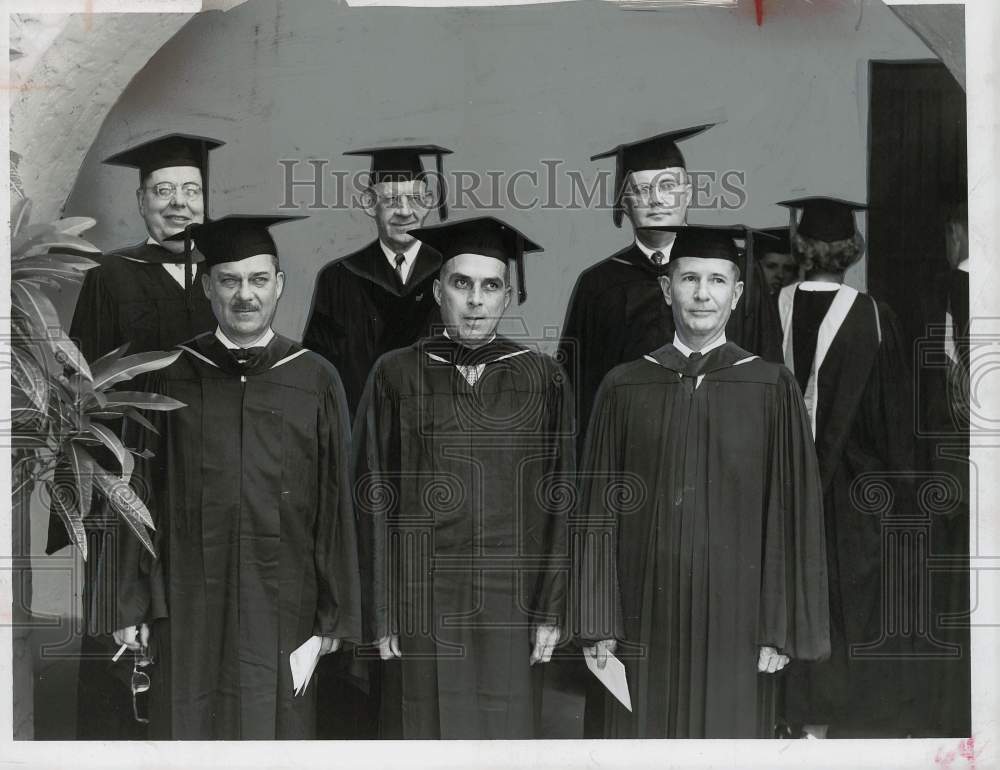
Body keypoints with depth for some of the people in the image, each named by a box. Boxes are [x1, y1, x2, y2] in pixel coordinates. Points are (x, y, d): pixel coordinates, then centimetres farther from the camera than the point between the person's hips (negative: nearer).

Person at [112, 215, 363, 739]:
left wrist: (334, 617, 0)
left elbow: (336, 508, 2)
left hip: (282, 605, 0)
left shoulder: (315, 381, 1)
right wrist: (133, 608, 2)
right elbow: (144, 498, 4)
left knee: (276, 731, 5)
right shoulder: (174, 377, 3)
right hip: (188, 605, 1)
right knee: (187, 728, 5)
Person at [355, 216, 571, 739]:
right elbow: (376, 500, 1)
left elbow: (559, 501, 2)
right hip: (422, 603, 0)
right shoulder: (396, 376, 0)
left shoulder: (542, 379, 2)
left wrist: (552, 610, -2)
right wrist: (382, 613, -4)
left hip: (510, 602, 1)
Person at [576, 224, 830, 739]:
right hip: (646, 616, 1)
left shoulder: (773, 391, 1)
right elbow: (599, 513, 5)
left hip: (733, 618, -1)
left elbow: (792, 515, 0)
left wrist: (781, 629, -5)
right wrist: (598, 624, 0)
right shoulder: (624, 388, 5)